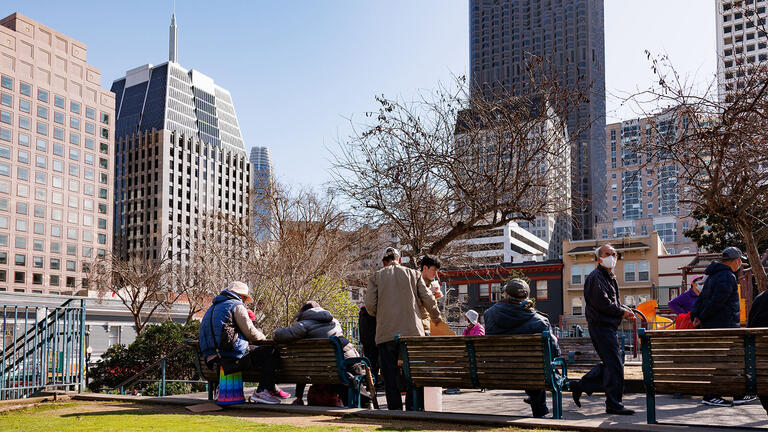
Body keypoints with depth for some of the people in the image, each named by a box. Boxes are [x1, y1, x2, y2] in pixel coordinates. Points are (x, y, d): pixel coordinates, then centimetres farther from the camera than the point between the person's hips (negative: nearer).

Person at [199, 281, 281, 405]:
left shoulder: (213, 308, 24)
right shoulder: (236, 305, -2)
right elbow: (250, 332, -5)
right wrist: (262, 337, 18)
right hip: (233, 358, -9)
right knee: (271, 352, -3)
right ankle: (261, 391, -8)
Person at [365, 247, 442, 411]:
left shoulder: (376, 277, 9)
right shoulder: (413, 274, 11)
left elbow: (370, 305, 1)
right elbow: (428, 299, 9)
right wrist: (436, 317, 26)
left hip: (386, 332, 0)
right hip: (412, 330, 1)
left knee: (390, 374, 4)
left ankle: (395, 409, 3)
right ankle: (413, 407, 1)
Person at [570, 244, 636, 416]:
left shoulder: (610, 278, 20)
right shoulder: (596, 277, -12)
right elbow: (603, 303, -21)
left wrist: (626, 311, 6)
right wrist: (623, 312, -10)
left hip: (609, 326, 10)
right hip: (601, 326, -10)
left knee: (609, 363, 13)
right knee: (615, 364, -7)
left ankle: (580, 385, 21)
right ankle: (613, 404, 0)